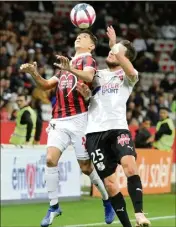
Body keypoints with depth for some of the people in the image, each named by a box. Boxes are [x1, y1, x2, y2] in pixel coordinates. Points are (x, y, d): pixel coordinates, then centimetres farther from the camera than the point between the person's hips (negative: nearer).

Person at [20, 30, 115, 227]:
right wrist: (33, 73, 1)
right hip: (59, 120, 6)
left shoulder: (88, 59, 2)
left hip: (79, 119, -6)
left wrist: (71, 70, -39)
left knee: (86, 167, 0)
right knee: (50, 159, -12)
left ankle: (108, 200, 20)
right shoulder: (67, 64, 24)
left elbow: (89, 77, -20)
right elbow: (46, 85, 21)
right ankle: (54, 206, -5)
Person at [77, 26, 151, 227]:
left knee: (129, 165, -30)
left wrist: (115, 45, -13)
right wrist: (84, 91, -8)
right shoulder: (97, 75, 21)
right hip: (95, 133, 3)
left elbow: (131, 72, -16)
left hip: (118, 128, -3)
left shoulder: (127, 76, 9)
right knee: (109, 183, -1)